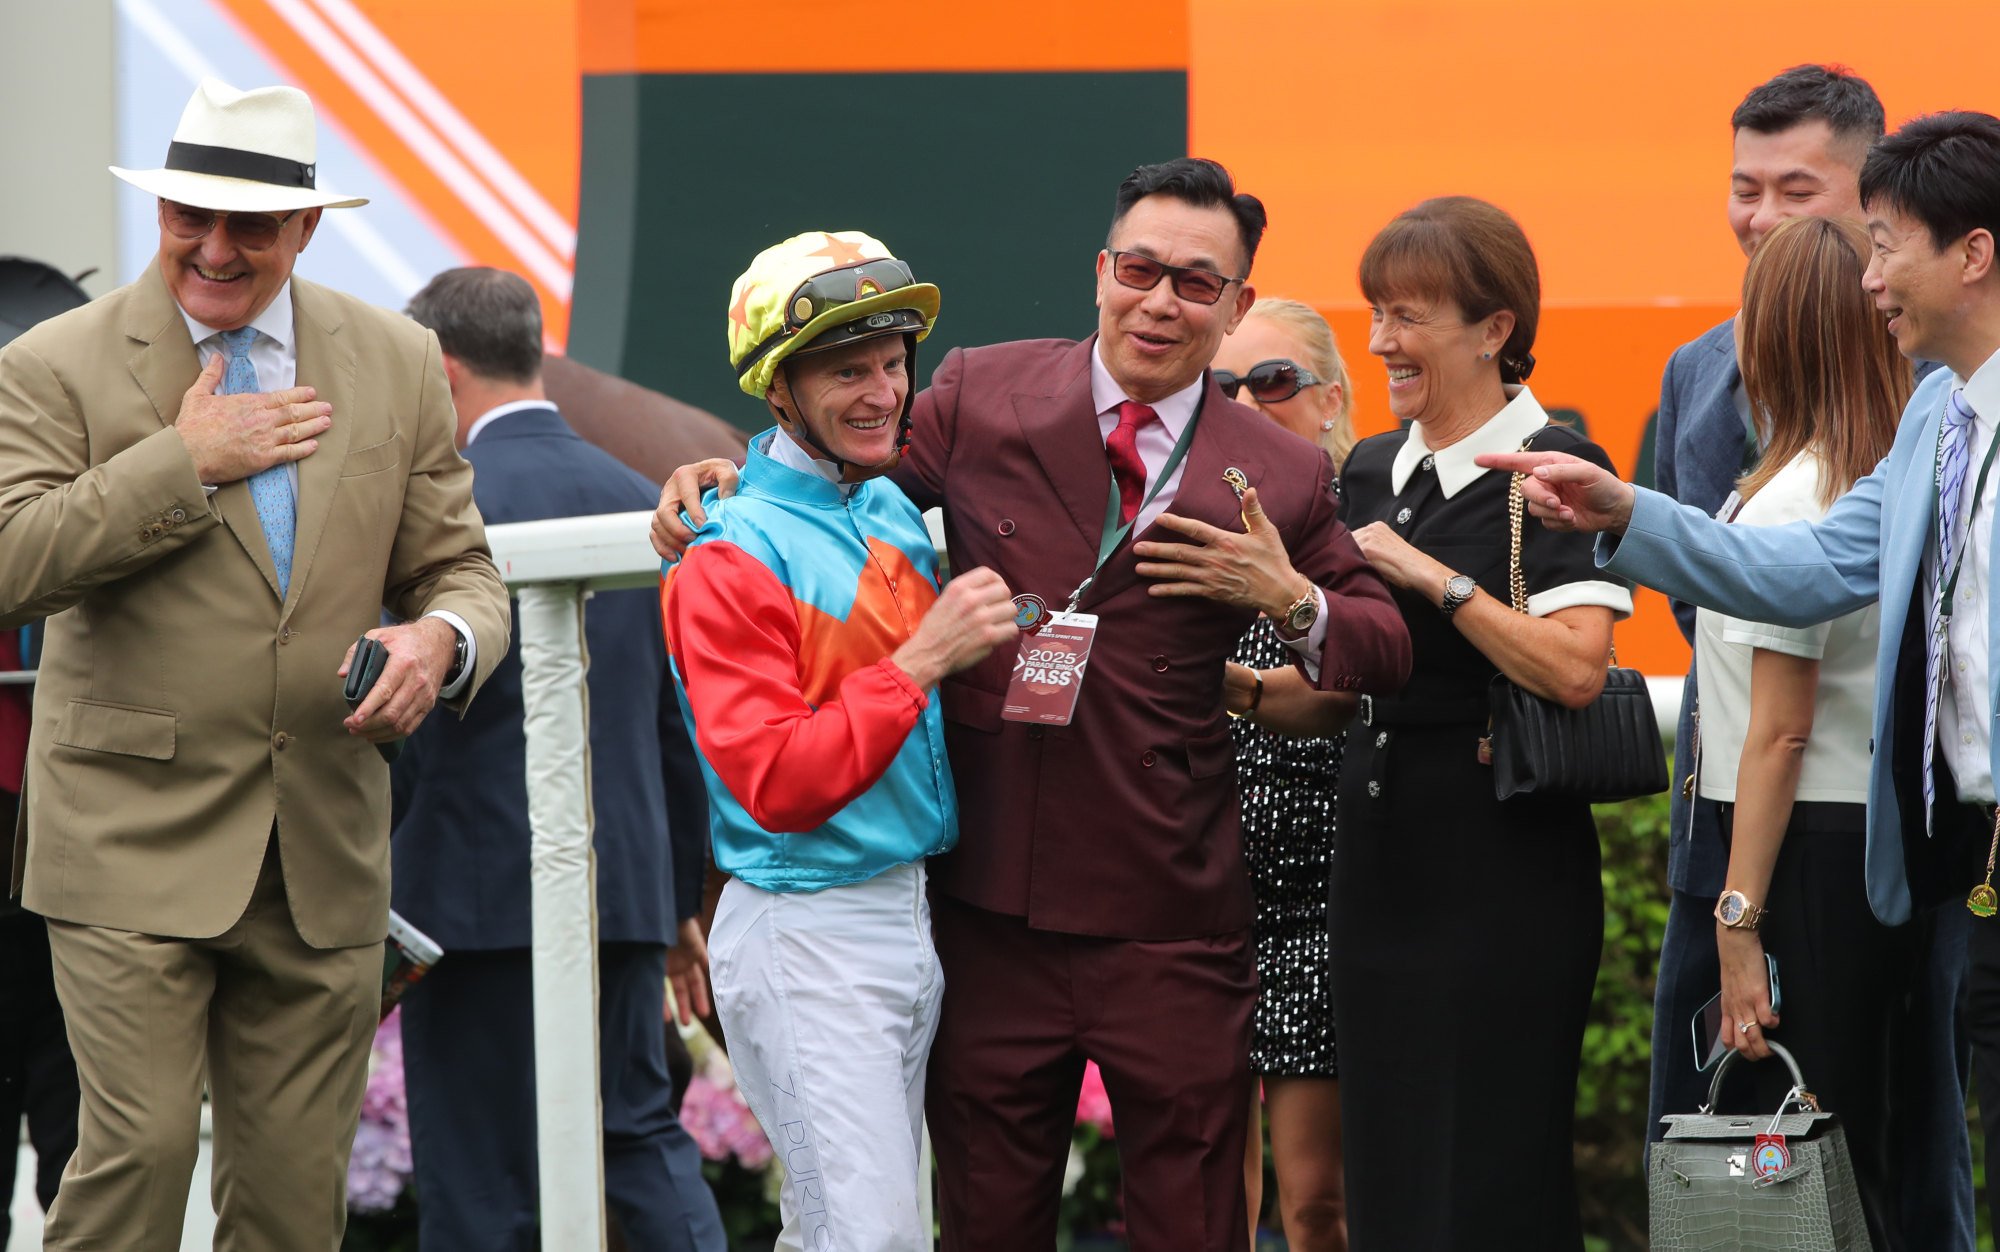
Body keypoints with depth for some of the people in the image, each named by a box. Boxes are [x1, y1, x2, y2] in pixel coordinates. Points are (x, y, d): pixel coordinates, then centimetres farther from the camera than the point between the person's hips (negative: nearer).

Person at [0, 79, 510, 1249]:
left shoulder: (397, 364, 9)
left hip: (326, 858, 4)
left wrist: (440, 637, -13)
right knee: (139, 1149, -14)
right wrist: (187, 462, -15)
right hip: (133, 842, -4)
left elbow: (463, 569, 11)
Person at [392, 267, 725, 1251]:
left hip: (482, 889, -6)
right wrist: (682, 901, 21)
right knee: (644, 1137, 13)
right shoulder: (640, 500, 9)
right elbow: (677, 722, 14)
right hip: (627, 883, 6)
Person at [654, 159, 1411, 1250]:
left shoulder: (1280, 481, 2)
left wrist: (1292, 602, -12)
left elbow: (1388, 647, 7)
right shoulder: (983, 401, 2)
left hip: (1170, 930, -1)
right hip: (993, 915, 1)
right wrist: (719, 475, -5)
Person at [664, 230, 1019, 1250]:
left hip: (912, 922, 8)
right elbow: (778, 782, -20)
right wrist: (922, 661, -21)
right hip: (808, 935, -8)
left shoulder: (893, 511, 12)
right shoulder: (732, 560, -12)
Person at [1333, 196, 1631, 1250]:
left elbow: (1575, 668, -21)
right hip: (1379, 847, 7)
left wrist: (1434, 577, -19)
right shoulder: (1370, 472, 13)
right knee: (1385, 1160, 9)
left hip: (1505, 860, -7)